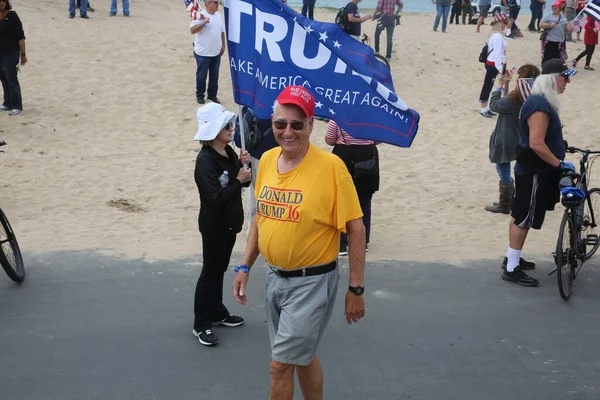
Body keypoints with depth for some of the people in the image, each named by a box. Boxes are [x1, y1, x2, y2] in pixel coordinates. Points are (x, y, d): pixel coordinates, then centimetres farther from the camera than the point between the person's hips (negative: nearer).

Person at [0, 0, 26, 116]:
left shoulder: (11, 16, -10)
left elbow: (20, 36, -11)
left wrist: (23, 54, -14)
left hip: (11, 53, -5)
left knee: (11, 80, -3)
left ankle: (17, 106, 5)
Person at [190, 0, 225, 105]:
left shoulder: (218, 15, 7)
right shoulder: (200, 15, -14)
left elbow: (222, 32, 16)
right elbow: (192, 30, -22)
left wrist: (223, 46, 16)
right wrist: (203, 23, -32)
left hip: (216, 53, 6)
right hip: (203, 53, -6)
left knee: (214, 75, 12)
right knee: (201, 75, 5)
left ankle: (212, 95, 24)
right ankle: (200, 95, 18)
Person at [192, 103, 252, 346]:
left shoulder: (228, 153, 3)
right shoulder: (206, 161, -23)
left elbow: (242, 183, 12)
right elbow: (216, 198, -29)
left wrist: (243, 166, -6)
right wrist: (238, 180, -21)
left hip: (230, 222, 8)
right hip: (214, 225, -8)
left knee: (219, 270, 19)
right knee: (210, 273, 0)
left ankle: (217, 313, 33)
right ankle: (201, 325, 10)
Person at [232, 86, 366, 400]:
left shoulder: (330, 166, -19)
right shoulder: (267, 160, 0)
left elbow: (355, 229, -14)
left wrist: (356, 289, -13)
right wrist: (245, 267, 11)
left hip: (312, 282, -6)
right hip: (275, 277, 6)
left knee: (280, 364, -1)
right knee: (303, 356, 21)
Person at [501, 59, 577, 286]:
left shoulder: (542, 101, 9)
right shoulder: (540, 105, -24)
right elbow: (536, 143, -29)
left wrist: (560, 151, 20)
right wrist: (559, 163, -22)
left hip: (533, 169, 10)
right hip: (534, 172, -10)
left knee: (521, 216, 19)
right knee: (524, 219, -3)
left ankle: (512, 258, 31)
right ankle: (512, 269, 5)